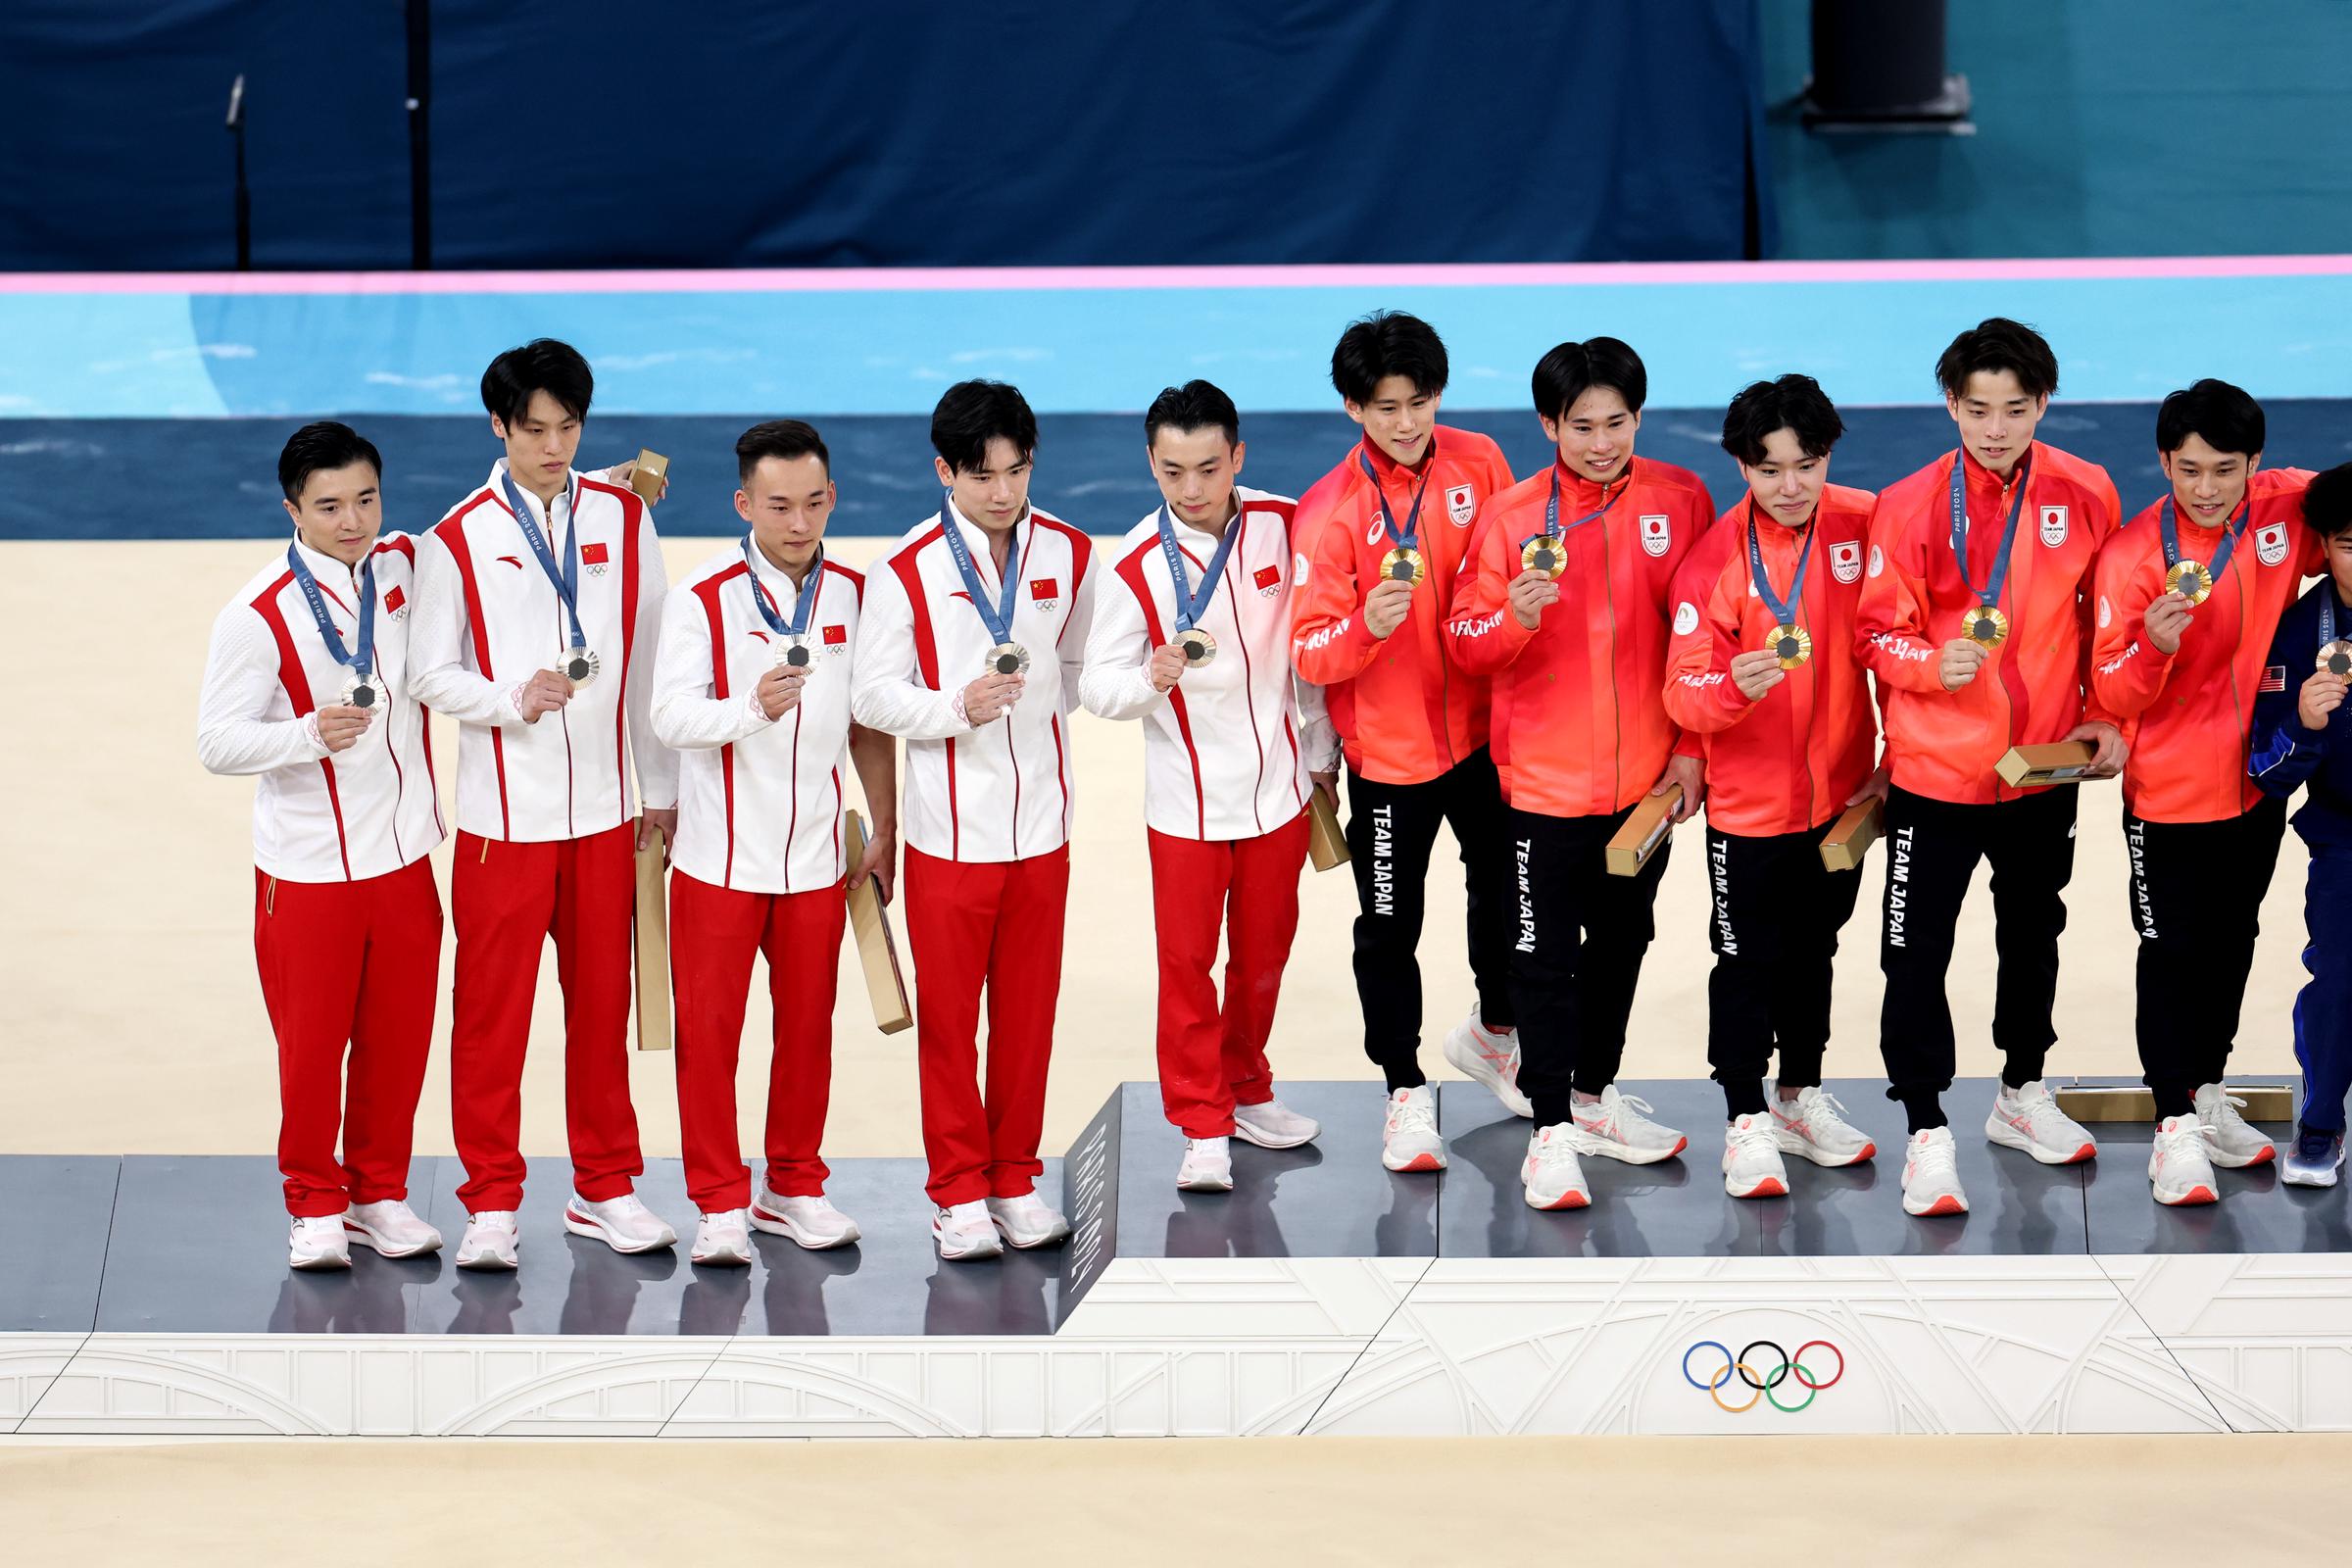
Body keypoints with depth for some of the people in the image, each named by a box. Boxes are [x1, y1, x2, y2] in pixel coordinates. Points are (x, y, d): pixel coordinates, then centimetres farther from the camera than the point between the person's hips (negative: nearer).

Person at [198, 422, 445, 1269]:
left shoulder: (405, 565, 1)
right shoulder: (257, 616, -15)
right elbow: (217, 742, -14)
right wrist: (310, 732, -30)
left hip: (403, 856, 4)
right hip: (308, 870, -4)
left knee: (398, 1039, 9)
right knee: (311, 1043, 2)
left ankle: (380, 1194, 25)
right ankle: (315, 1206, 19)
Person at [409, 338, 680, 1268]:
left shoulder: (623, 519, 5)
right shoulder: (459, 539, -2)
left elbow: (651, 658, 9)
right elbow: (432, 677, -1)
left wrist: (662, 788, 10)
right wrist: (515, 701, -19)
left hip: (606, 809, 2)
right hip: (503, 814, -2)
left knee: (603, 1002, 9)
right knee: (492, 1008, 0)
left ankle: (606, 1189, 20)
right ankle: (491, 1203, 10)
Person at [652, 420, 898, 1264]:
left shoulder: (854, 594, 4)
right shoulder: (701, 596, -8)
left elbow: (871, 722, 13)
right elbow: (671, 717, -14)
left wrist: (886, 831, 15)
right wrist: (753, 706, -31)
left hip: (816, 859, 3)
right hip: (719, 857, -3)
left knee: (808, 1027, 10)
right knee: (709, 1031, 1)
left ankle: (794, 1188, 23)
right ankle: (721, 1203, 11)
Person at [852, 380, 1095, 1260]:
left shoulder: (1069, 555, 3)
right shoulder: (906, 572, -9)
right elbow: (874, 693, -8)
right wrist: (958, 708, -22)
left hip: (1042, 824, 3)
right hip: (950, 829, -3)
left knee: (1029, 1011, 8)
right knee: (949, 1015, 3)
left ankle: (1015, 1179, 21)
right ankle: (959, 1191, 13)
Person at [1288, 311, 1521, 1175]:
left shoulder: (1478, 462, -5)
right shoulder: (1329, 510, -16)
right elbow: (1309, 652, -19)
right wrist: (1367, 626, -36)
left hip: (1485, 731, 4)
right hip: (1390, 751, -4)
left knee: (1504, 891, 19)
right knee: (1390, 927, 6)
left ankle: (1493, 1033, 44)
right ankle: (1405, 1089, 22)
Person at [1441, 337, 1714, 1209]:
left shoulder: (1680, 501, -4)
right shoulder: (1510, 519, -8)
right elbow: (1463, 647, -8)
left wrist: (1691, 747, -1)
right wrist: (1515, 618, -28)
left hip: (1647, 777, 3)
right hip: (1546, 781, -2)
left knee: (1622, 942, 17)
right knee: (1546, 959, 2)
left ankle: (1595, 1099, 34)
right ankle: (1551, 1132, 11)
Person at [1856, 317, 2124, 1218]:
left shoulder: (2085, 495, -4)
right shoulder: (1912, 505, -12)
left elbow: (2100, 619, 8)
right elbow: (1877, 633, -8)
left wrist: (2105, 717, 1)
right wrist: (1935, 663, -26)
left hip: (2046, 767, 3)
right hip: (1936, 770, -3)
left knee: (2034, 934, 20)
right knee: (1918, 954, -3)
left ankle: (2023, 1095, 39)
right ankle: (1927, 1133, 6)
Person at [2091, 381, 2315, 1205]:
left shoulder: (2288, 509, -10)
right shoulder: (2134, 553, -17)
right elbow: (2113, 696, -15)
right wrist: (2152, 645, -36)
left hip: (2259, 781, 4)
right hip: (2170, 792, -4)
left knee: (2231, 944, 17)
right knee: (2173, 953, 1)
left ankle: (2209, 1096, 32)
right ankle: (2176, 1126, 8)